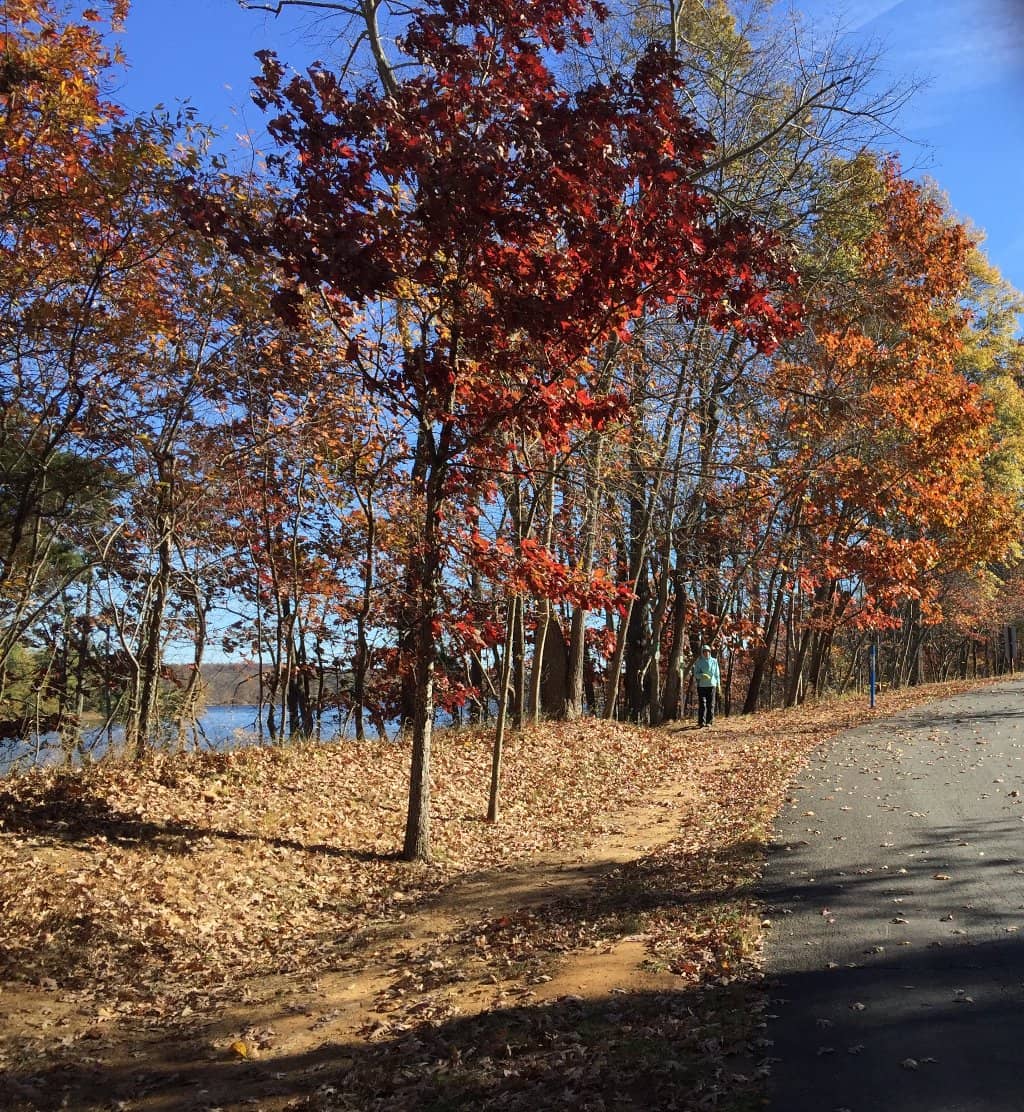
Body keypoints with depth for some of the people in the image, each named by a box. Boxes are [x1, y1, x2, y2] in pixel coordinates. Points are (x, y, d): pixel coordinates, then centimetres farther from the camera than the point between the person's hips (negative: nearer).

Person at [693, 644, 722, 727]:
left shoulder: (714, 661, 7)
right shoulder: (698, 662, 3)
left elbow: (717, 674, 12)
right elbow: (696, 674, 0)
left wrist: (718, 685, 9)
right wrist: (702, 675, -20)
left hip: (711, 685, 1)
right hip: (701, 685, -1)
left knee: (710, 704, 0)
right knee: (702, 704, -6)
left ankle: (709, 721, 5)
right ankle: (701, 721, -6)